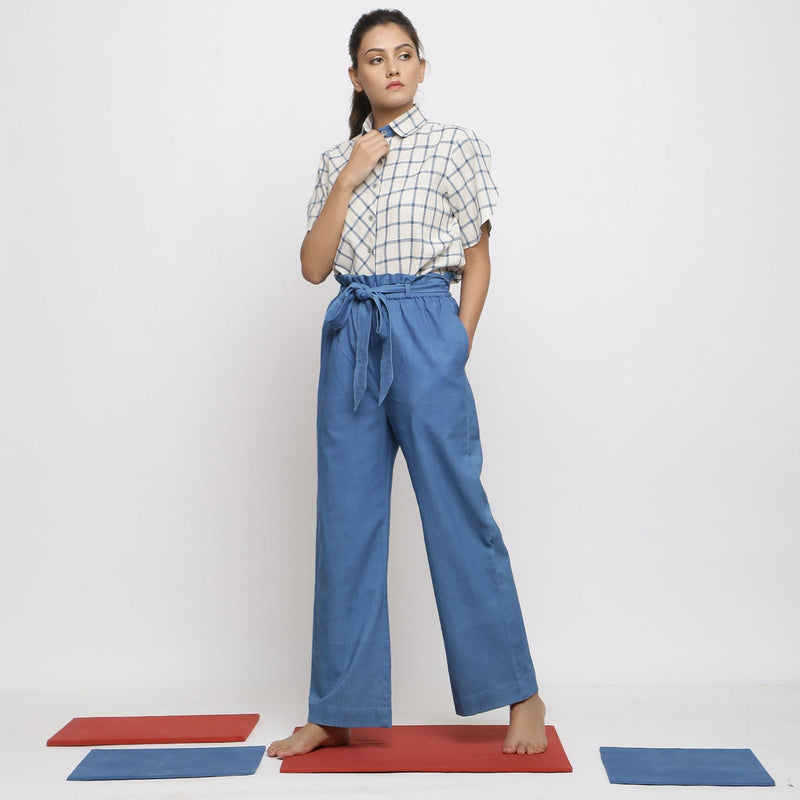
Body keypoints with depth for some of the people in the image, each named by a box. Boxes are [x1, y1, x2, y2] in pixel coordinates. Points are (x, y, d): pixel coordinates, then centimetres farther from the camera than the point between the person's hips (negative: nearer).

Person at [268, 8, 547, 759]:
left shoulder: (454, 145, 4)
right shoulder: (337, 160, 13)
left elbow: (478, 259, 4)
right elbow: (313, 266, 4)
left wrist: (457, 349, -4)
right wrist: (348, 179, -5)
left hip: (424, 330, -4)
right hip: (350, 337, 4)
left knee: (457, 511, -4)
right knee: (346, 520, 5)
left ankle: (520, 695, 12)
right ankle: (337, 711, 16)